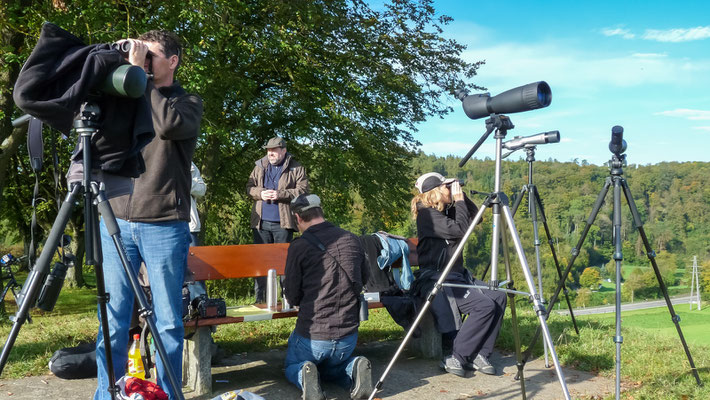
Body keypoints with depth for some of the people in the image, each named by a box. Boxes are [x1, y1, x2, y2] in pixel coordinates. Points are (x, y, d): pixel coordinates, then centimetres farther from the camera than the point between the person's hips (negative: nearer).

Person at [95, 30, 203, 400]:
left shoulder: (189, 102, 6)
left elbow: (169, 124, -16)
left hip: (165, 226, -3)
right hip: (116, 221, 3)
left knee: (168, 321, 3)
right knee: (113, 320, 4)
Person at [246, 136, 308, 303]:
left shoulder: (296, 169, 1)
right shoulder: (259, 167, 13)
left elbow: (302, 191, -7)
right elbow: (249, 187, 13)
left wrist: (280, 194, -17)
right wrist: (261, 193, -9)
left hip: (283, 222, -3)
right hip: (261, 222, 4)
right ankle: (260, 300, 15)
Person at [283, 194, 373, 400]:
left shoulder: (299, 246, -14)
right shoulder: (352, 240, 0)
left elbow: (292, 297, -7)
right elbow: (363, 279, 15)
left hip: (312, 335, -4)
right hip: (348, 334, 4)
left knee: (293, 367, 25)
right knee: (332, 366, 32)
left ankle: (305, 376, -9)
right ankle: (354, 369, 0)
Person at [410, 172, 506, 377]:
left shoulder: (447, 210, 14)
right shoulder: (427, 214, -11)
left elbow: (475, 217, 20)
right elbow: (459, 230, -18)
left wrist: (463, 197, 8)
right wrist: (459, 199, -8)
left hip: (458, 275, 9)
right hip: (436, 279, -9)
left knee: (498, 296, -8)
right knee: (485, 306, -22)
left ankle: (478, 354, -3)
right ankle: (455, 357, -12)